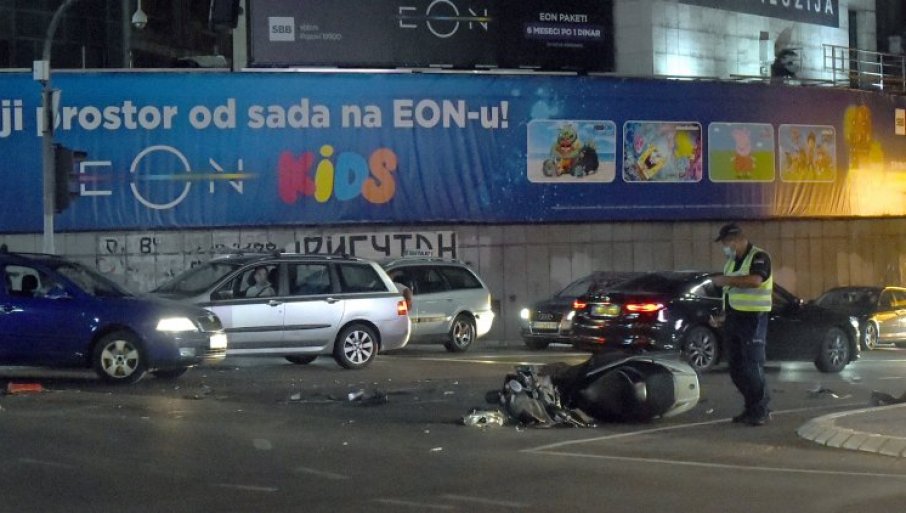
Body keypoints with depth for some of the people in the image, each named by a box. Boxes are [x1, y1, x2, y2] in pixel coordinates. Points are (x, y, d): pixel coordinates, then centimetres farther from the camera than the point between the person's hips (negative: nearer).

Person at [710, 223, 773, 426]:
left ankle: (761, 410, -1)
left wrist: (726, 280, -23)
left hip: (753, 318, -8)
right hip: (734, 318, 9)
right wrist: (724, 316, 16)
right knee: (736, 368, 8)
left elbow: (755, 280, -28)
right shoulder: (731, 261, 18)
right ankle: (751, 408, 16)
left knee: (753, 367, -9)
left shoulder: (759, 256, -9)